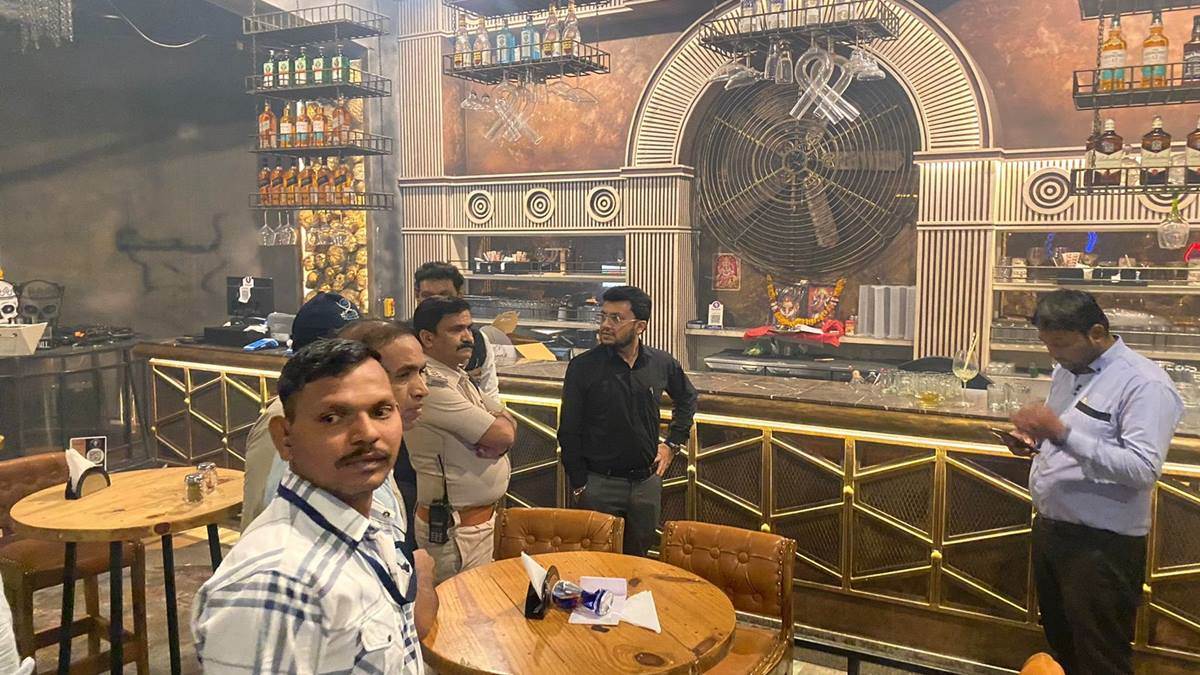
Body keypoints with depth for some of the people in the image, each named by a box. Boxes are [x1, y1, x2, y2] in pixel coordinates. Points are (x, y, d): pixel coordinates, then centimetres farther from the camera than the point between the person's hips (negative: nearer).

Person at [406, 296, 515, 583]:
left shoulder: (458, 377, 11)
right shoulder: (431, 384, -21)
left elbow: (507, 425, 11)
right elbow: (503, 434, -22)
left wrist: (497, 437, -11)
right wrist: (501, 424, 1)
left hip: (481, 515, 9)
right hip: (456, 529, -9)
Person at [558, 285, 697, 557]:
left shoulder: (662, 363, -1)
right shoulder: (583, 367, -9)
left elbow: (687, 399, 21)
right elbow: (568, 432, -5)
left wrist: (673, 443, 12)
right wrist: (579, 485, -6)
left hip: (647, 482, 3)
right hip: (599, 484, -3)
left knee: (639, 560, 16)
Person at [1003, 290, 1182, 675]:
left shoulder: (1144, 384, -17)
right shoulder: (1065, 371, 10)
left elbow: (1144, 469, -26)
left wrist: (1061, 432, -30)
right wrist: (1034, 441, 1)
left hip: (1101, 544, -8)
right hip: (1050, 527, 8)